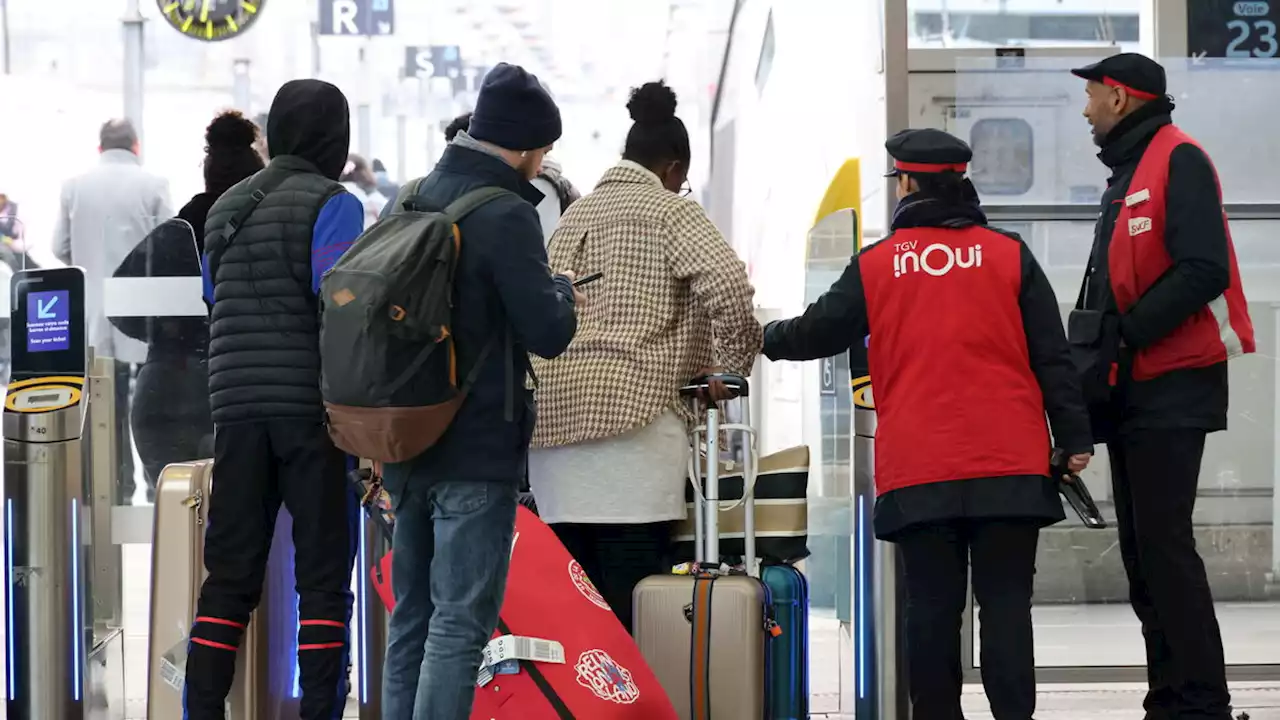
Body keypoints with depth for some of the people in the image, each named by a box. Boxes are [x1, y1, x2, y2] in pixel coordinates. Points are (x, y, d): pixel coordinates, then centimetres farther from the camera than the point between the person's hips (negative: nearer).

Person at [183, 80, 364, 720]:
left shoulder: (225, 209, 15)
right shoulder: (332, 205, -6)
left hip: (235, 407, 6)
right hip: (312, 406, -5)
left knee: (229, 572, 8)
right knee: (323, 574, 0)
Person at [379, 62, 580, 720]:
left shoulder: (414, 199, 9)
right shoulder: (506, 216, -15)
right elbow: (548, 333, -15)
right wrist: (564, 290, 5)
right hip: (477, 450, -8)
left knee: (411, 615, 14)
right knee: (460, 620, -5)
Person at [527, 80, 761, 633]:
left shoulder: (576, 213, 23)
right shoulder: (669, 210, 2)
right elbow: (729, 285, -12)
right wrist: (730, 367, 0)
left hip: (553, 414, 7)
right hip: (631, 413, -7)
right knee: (633, 597, -7)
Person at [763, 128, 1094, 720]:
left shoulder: (876, 266, 3)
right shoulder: (1009, 255, 4)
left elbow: (816, 333, 11)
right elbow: (1051, 356, 3)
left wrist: (766, 338, 32)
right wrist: (1074, 438, 6)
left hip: (916, 473, 0)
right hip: (1010, 466, 0)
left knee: (931, 608, 4)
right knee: (1005, 603, 1)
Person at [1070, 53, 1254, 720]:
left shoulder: (1178, 160, -10)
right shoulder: (1126, 174, 19)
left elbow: (1202, 269, -21)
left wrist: (1124, 334, -20)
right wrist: (1095, 351, 9)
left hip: (1170, 387, -10)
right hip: (1129, 390, 10)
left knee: (1164, 544, -12)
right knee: (1141, 548, 8)